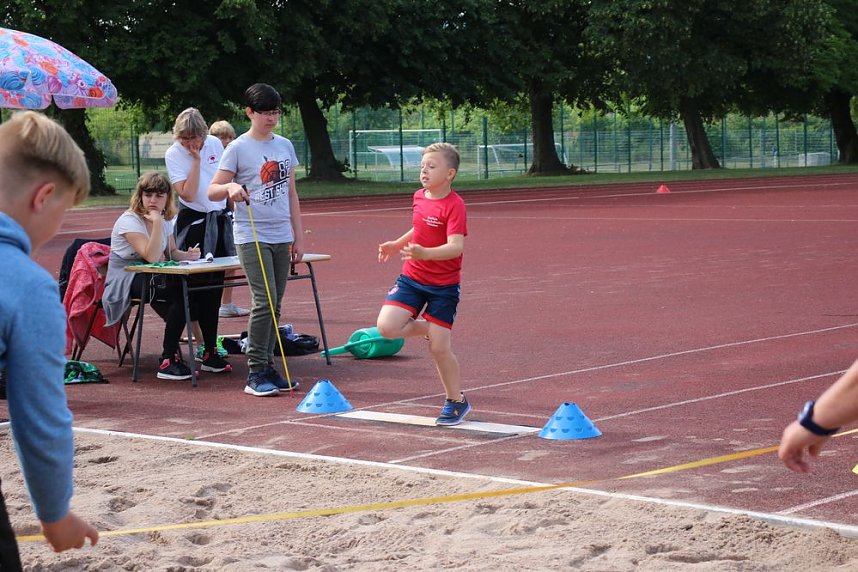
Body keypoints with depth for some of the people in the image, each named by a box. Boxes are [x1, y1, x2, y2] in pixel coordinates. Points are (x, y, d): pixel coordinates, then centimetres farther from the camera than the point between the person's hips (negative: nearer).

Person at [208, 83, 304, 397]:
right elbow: (211, 191, -4)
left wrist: (298, 235, 15)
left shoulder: (284, 146, 12)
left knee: (274, 305, 6)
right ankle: (255, 374, -8)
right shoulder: (238, 148, -4)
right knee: (265, 301, -14)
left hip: (281, 236, 5)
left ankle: (267, 368, 13)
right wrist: (230, 186, -26)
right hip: (252, 237, -5)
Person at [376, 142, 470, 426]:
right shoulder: (419, 197, 4)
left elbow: (456, 246, -30)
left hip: (443, 285, -6)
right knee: (386, 326, -14)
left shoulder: (455, 205, -18)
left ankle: (456, 401, 15)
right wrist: (397, 244, 19)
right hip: (411, 277, 6)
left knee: (439, 347, -5)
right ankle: (429, 329, 14)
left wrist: (425, 253, -44)